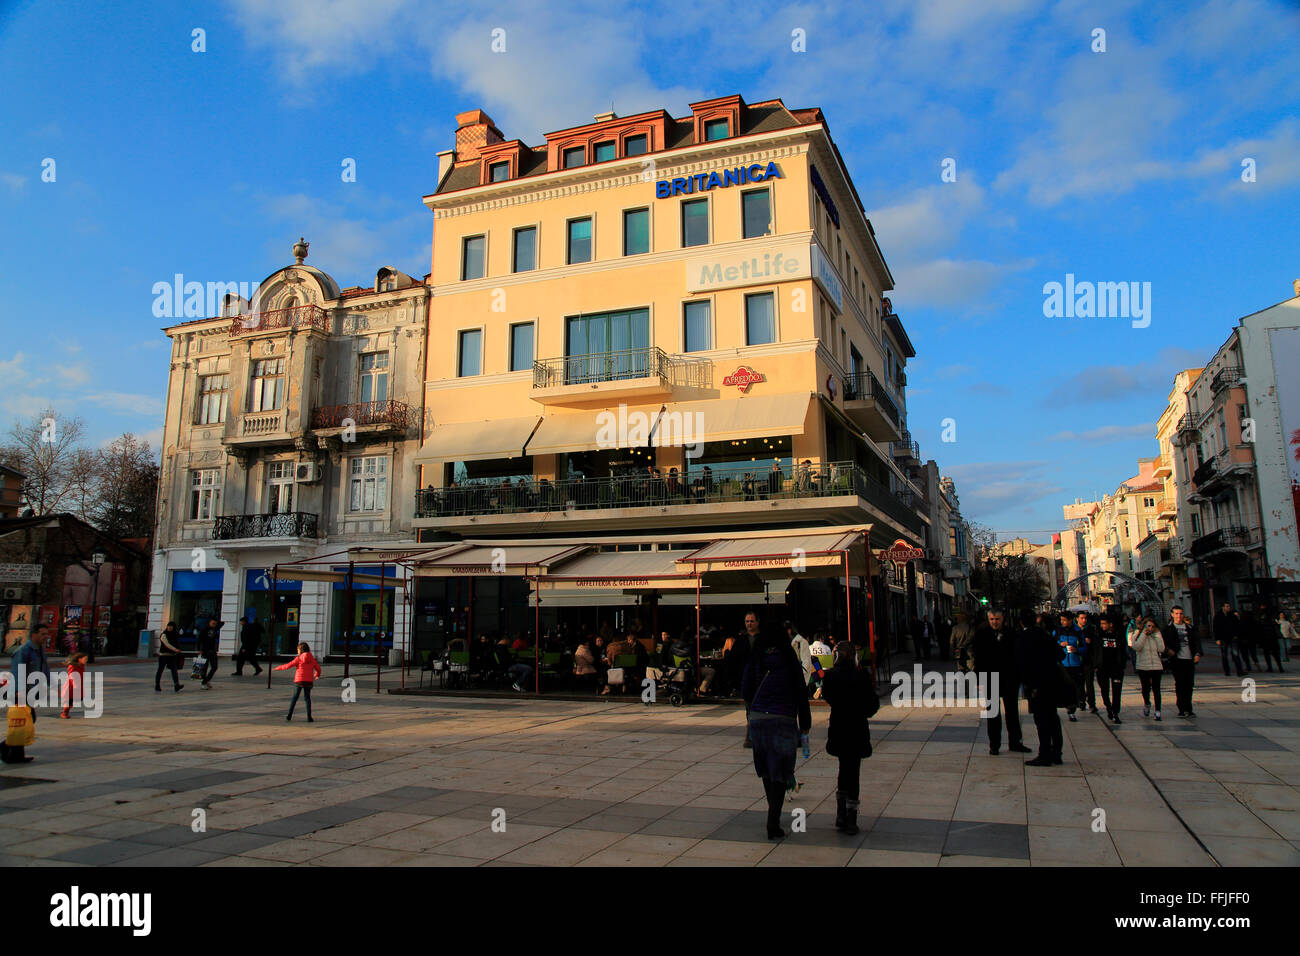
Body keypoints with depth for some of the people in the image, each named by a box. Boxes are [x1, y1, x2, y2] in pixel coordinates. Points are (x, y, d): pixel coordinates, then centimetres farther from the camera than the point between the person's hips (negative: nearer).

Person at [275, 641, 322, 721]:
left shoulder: (298, 658, -4)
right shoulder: (312, 659, 6)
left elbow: (288, 665, -6)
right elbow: (318, 668, 12)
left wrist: (278, 668, 9)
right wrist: (317, 675, 33)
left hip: (299, 681, -2)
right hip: (308, 681, 2)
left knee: (294, 698, 10)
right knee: (307, 698, 7)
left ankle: (289, 716, 12)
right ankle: (309, 717, -2)